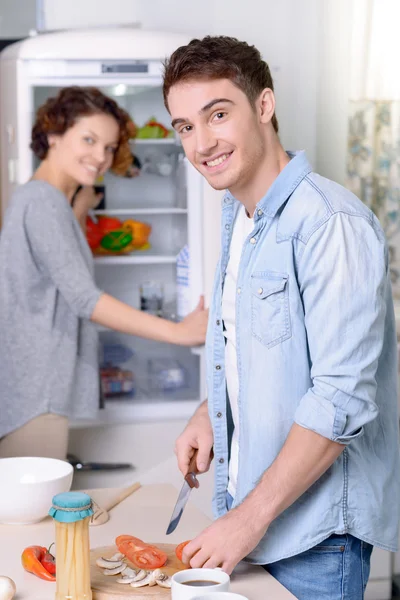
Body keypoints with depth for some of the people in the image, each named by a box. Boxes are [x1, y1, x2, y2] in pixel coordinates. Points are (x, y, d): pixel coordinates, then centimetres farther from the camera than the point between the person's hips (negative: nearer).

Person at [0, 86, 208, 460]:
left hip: (34, 391, 10)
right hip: (32, 394, -10)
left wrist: (80, 211, 22)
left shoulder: (35, 197, 15)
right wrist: (177, 332, -25)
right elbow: (83, 298, -23)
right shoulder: (43, 200, -16)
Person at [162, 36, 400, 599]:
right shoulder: (237, 217, 8)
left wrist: (252, 517, -21)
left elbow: (342, 399, -24)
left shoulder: (331, 224, -21)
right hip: (248, 511, 8)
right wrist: (209, 414, 4)